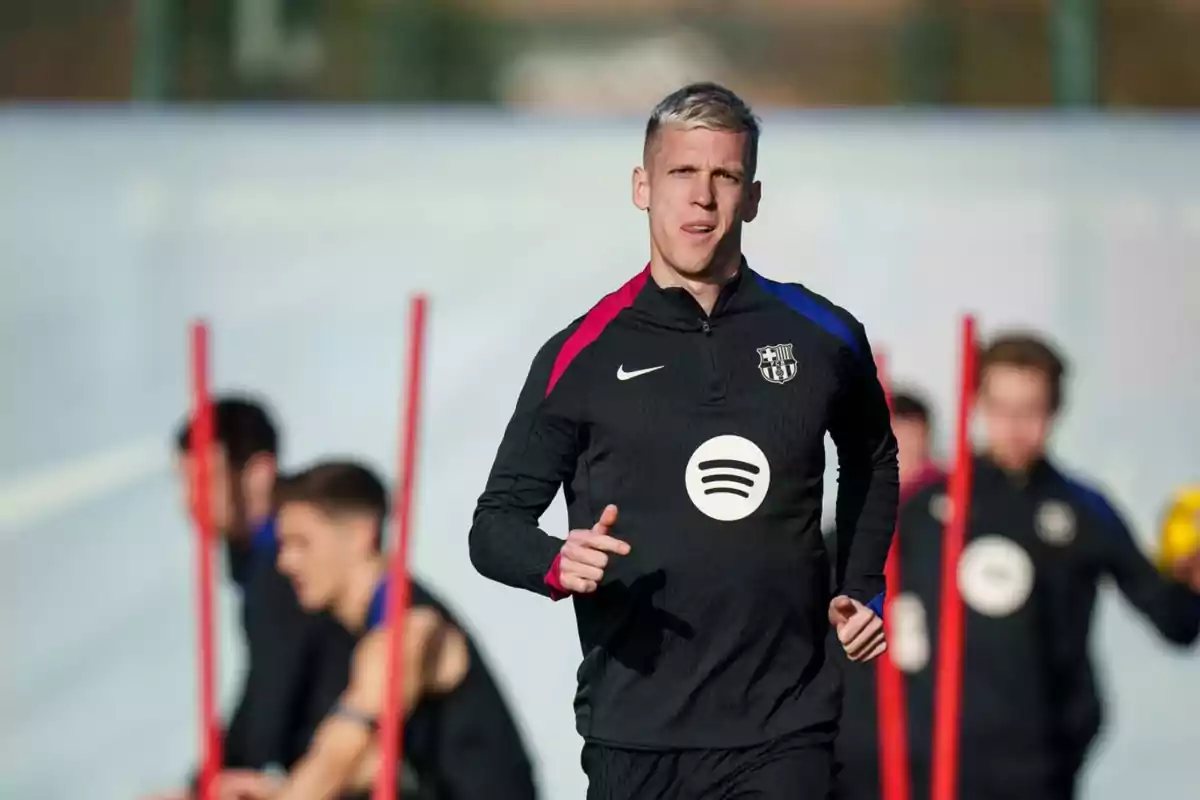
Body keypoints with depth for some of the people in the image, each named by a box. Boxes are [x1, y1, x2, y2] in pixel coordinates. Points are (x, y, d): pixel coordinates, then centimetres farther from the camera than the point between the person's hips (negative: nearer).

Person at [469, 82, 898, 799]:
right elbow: (496, 522, 4)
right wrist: (560, 564, -16)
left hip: (784, 738, 0)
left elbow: (874, 462, 27)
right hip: (634, 738, 0)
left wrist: (863, 588, 16)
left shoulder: (822, 336, 6)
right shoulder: (583, 354, 1)